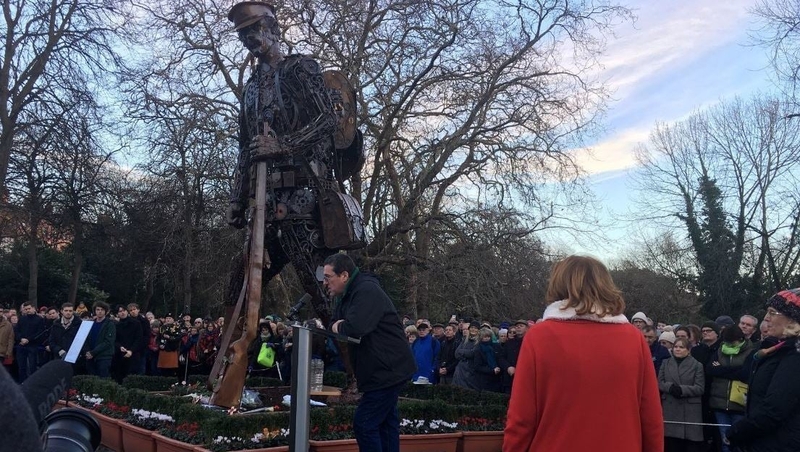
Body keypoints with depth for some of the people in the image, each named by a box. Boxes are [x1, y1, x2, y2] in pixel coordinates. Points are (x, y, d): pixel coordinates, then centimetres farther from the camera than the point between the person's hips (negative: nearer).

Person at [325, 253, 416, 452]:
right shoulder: (348, 295, 12)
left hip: (388, 371, -11)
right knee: (386, 423, 16)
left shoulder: (366, 291, -21)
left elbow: (355, 327, -35)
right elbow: (336, 327, 15)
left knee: (364, 424, -9)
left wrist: (338, 326, -15)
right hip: (385, 370, 11)